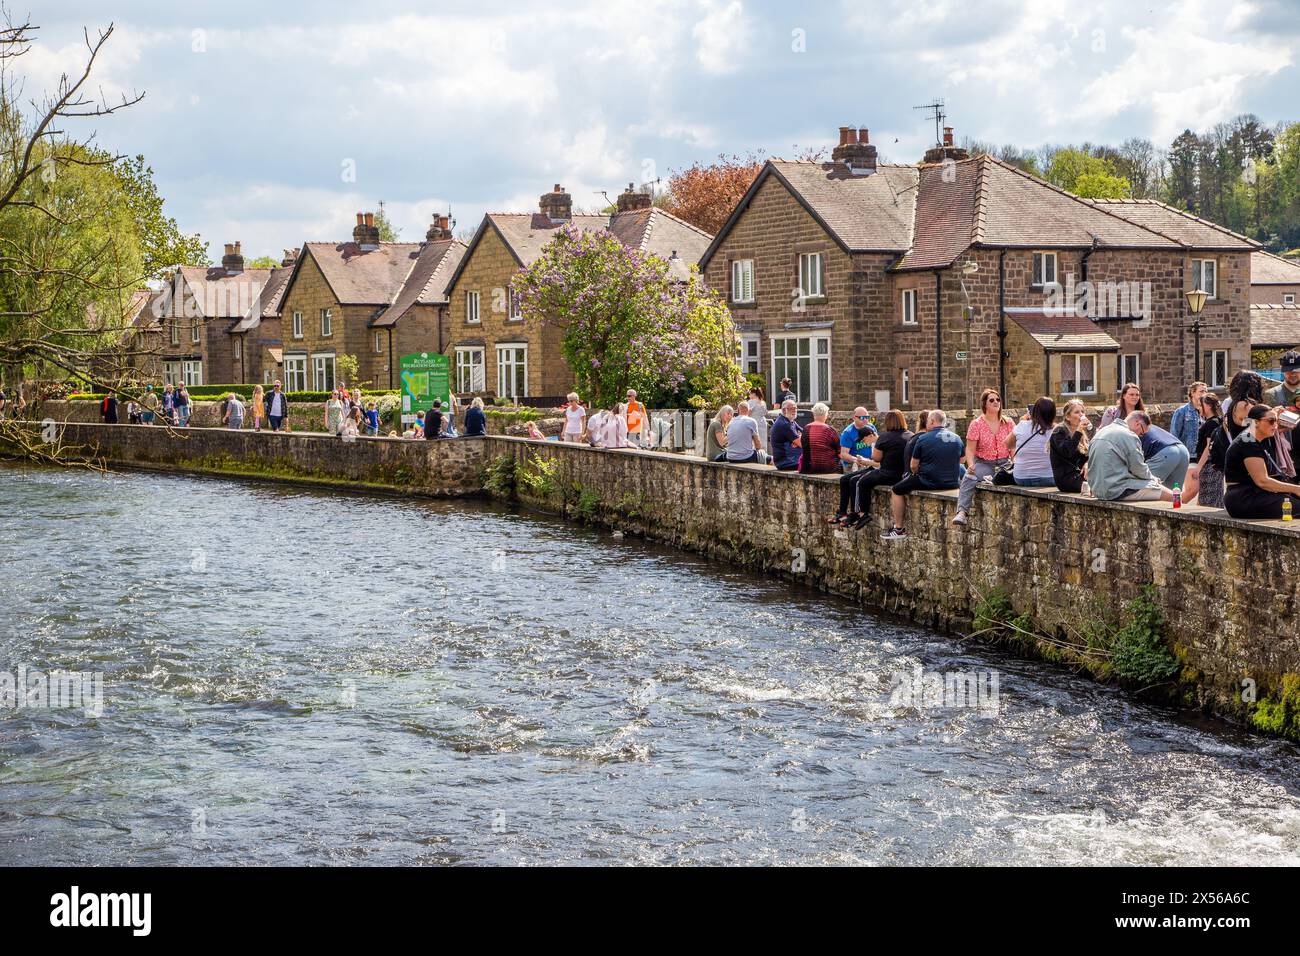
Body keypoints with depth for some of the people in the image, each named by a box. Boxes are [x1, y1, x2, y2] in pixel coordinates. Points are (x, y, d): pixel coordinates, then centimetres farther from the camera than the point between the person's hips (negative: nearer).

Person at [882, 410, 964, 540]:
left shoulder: (923, 439, -8)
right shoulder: (957, 439, 5)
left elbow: (913, 466, -3)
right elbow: (961, 460, 20)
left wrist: (917, 474, 18)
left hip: (929, 483, -4)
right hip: (953, 483, 4)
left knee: (897, 491, 14)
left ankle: (899, 528, 13)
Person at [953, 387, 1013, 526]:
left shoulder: (1008, 423, 9)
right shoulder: (977, 424, 3)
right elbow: (970, 449, -1)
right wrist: (971, 465, -19)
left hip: (1004, 463, 2)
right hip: (983, 463, -2)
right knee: (969, 478, -34)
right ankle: (962, 512, -45)